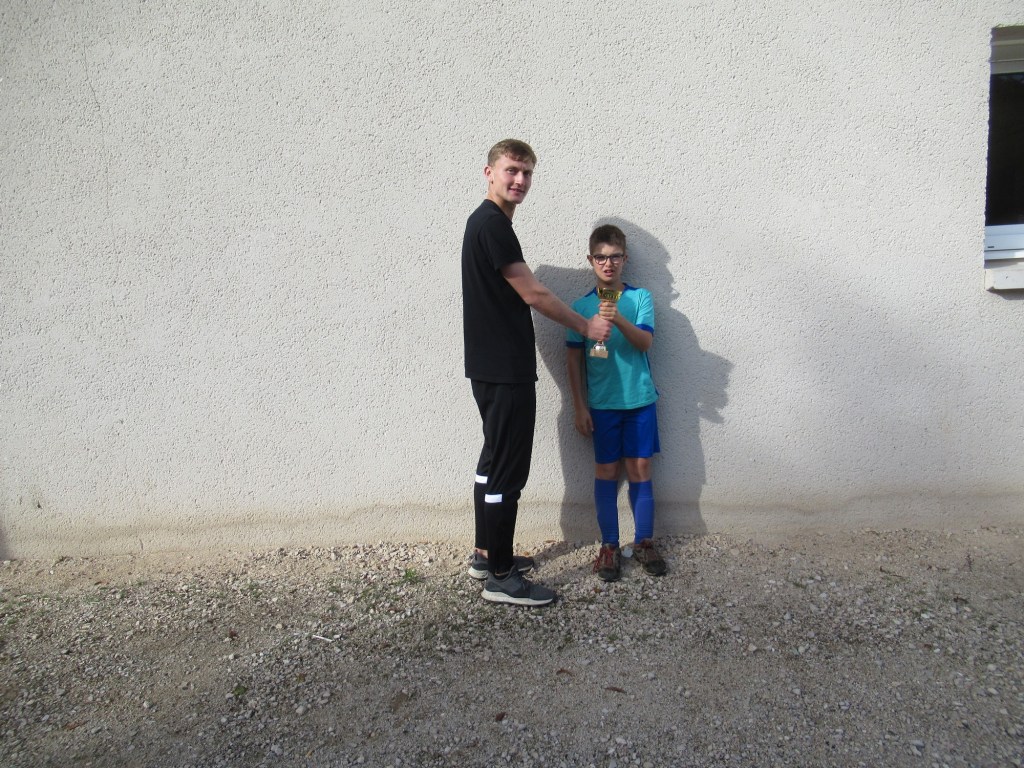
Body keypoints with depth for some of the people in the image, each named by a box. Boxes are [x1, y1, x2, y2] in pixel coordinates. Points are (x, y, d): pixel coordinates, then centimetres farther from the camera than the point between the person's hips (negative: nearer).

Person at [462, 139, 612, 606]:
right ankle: (501, 577, 6)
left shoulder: (486, 223, 17)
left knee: (494, 462, 17)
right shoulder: (493, 225, -16)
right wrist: (586, 327, -3)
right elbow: (534, 295, -15)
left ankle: (486, 554, 29)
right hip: (505, 371, -11)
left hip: (493, 368, 11)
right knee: (507, 471, -4)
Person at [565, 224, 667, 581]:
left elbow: (645, 341, -13)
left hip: (640, 398, 0)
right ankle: (609, 546, 16)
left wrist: (618, 319, -30)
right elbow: (574, 359, 2)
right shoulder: (581, 306, 1)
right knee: (606, 471, 6)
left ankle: (644, 542, 20)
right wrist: (579, 407, -2)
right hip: (601, 402, 0)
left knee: (640, 468, 7)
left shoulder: (641, 298, 0)